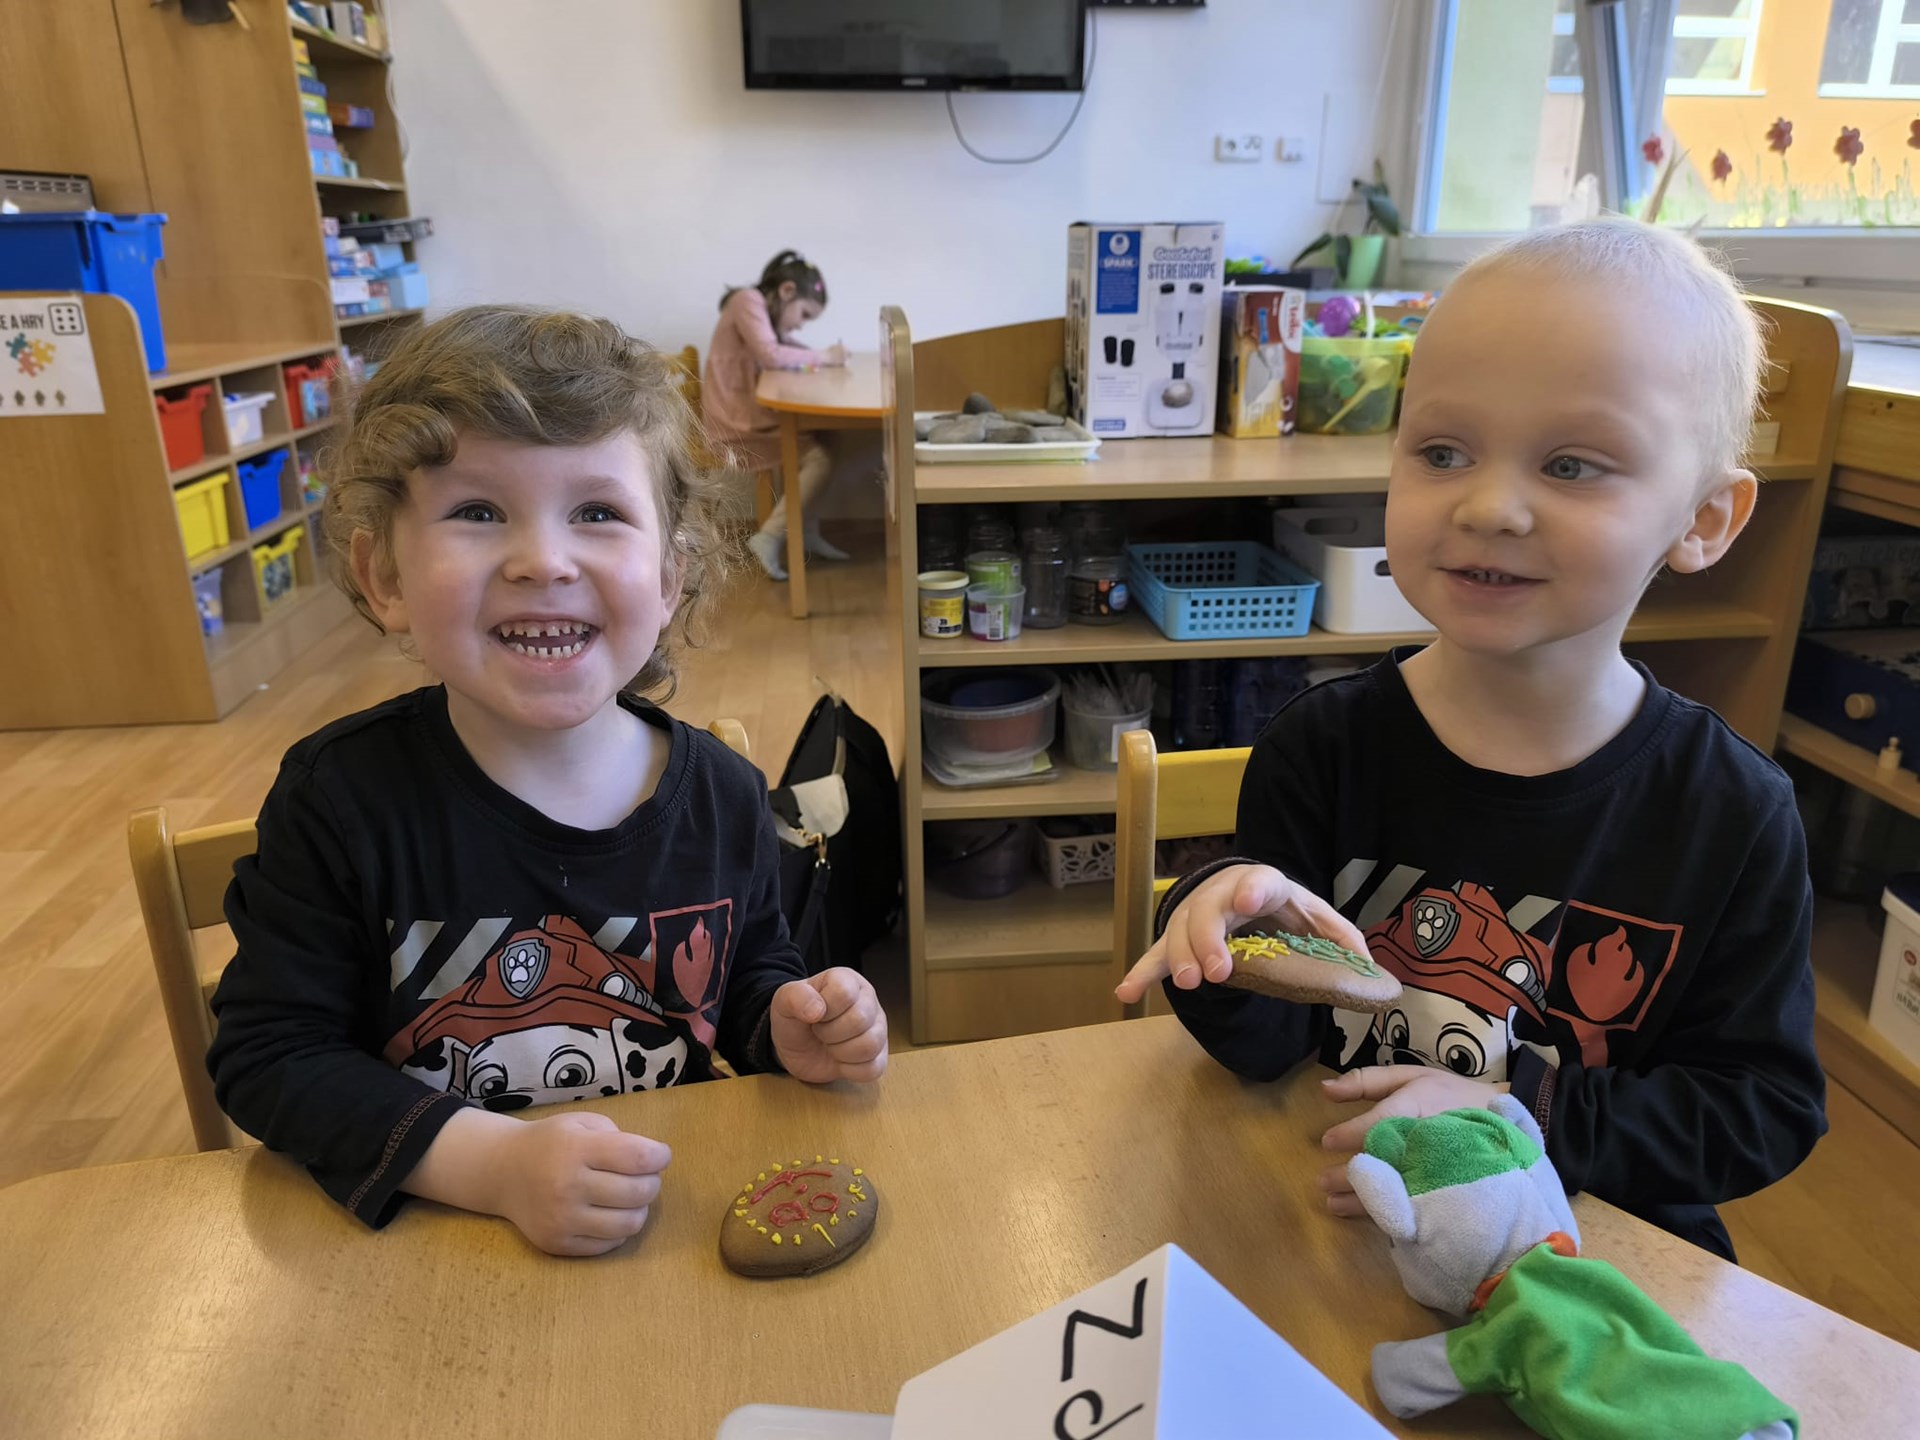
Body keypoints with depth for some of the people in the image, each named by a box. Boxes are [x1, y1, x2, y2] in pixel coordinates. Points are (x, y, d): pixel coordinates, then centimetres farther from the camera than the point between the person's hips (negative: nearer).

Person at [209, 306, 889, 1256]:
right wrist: (490, 1162, -22)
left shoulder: (722, 796, -5)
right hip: (427, 1241, -2)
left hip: (665, 1210, 3)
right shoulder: (342, 796, -13)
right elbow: (268, 1056, -11)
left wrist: (786, 1028, -9)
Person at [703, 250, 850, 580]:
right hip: (736, 421, -10)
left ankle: (807, 533, 5)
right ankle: (769, 538, -12)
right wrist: (823, 357, -16)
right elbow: (771, 356, -25)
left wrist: (817, 356, -6)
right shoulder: (748, 301, -12)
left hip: (751, 414, 10)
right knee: (819, 460, -15)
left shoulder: (767, 310, 19)